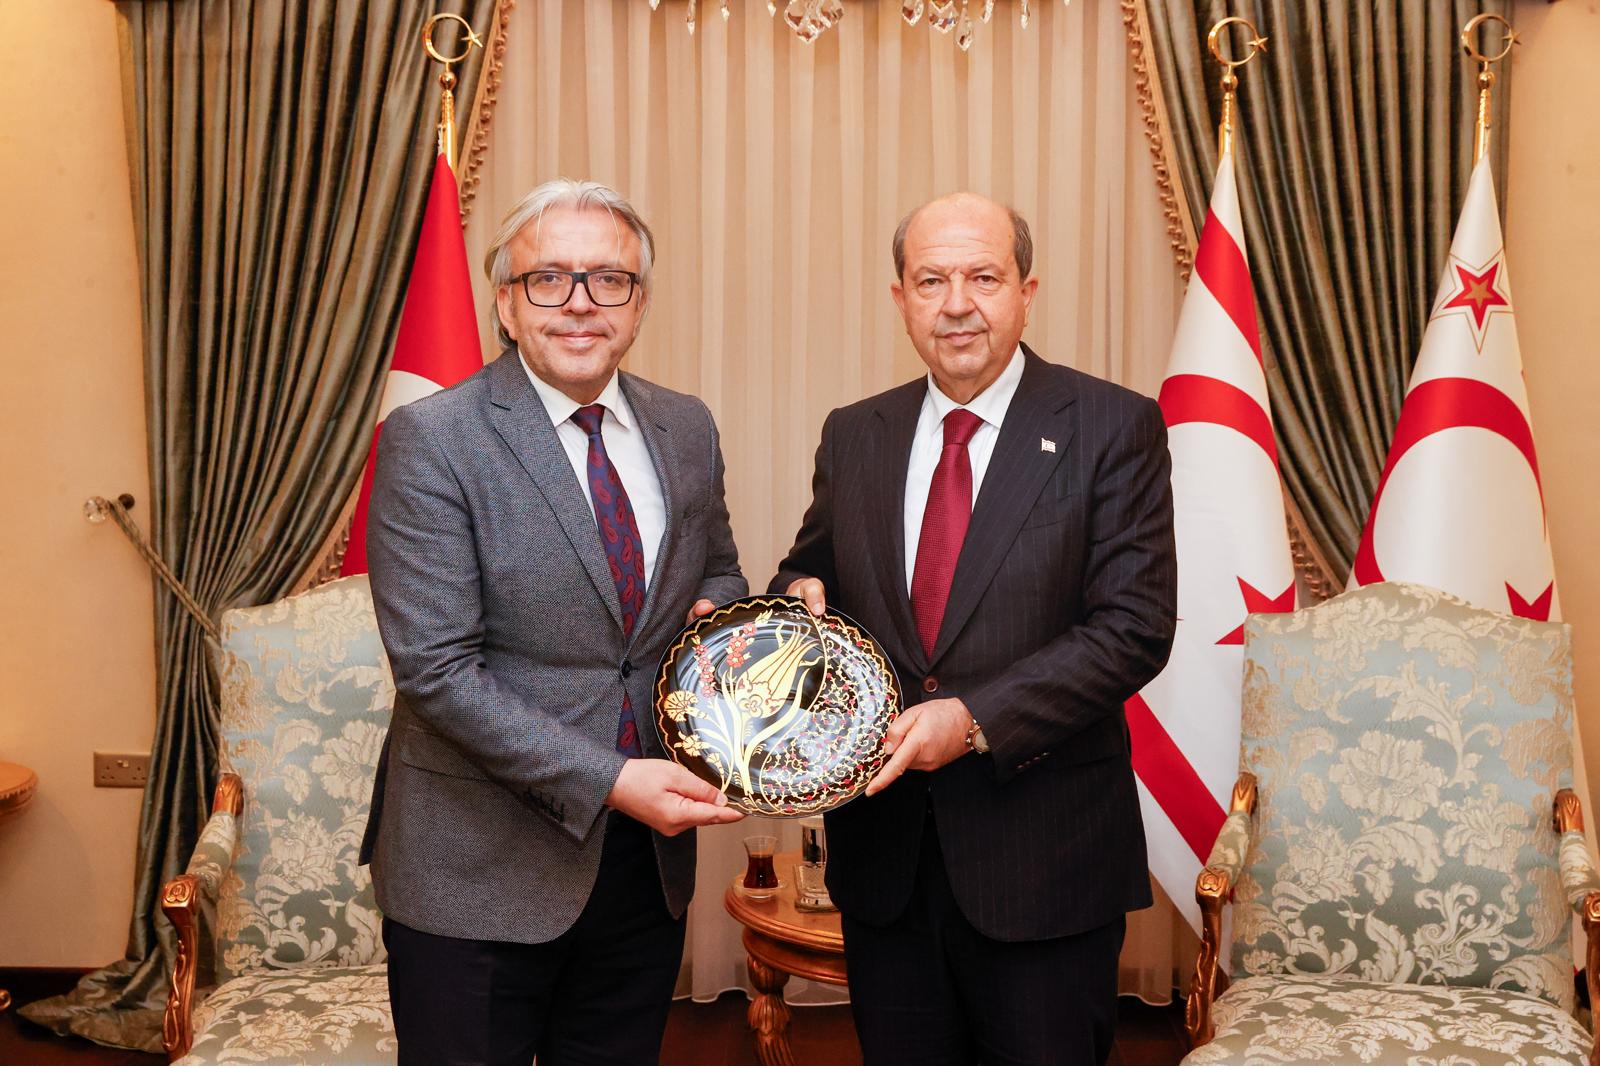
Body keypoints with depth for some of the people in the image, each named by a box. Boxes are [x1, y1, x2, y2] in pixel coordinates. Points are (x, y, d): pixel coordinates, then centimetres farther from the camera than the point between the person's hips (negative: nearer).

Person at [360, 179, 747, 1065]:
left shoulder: (686, 429, 5)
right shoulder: (429, 441, -13)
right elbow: (436, 669, -18)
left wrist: (719, 611, -5)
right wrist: (608, 781, -22)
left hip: (649, 855, 5)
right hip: (479, 870, -5)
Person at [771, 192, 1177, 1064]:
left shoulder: (1113, 427, -7)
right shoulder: (853, 435, 6)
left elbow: (1135, 626, -13)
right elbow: (812, 571, 17)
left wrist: (977, 718, -21)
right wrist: (800, 595, -8)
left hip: (1044, 855, -3)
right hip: (883, 845, 4)